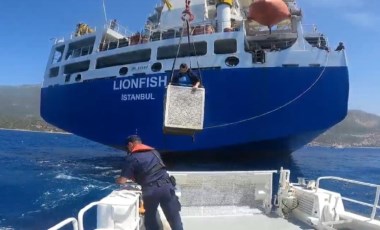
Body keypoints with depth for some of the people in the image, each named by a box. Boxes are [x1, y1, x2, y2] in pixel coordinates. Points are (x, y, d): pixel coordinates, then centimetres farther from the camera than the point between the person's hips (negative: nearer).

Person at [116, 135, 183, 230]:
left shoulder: (132, 157, 3)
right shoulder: (154, 151, 20)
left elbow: (122, 180, 1)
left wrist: (117, 180, 24)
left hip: (150, 190, -3)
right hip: (166, 186, 4)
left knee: (150, 220, 19)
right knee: (175, 220, 8)